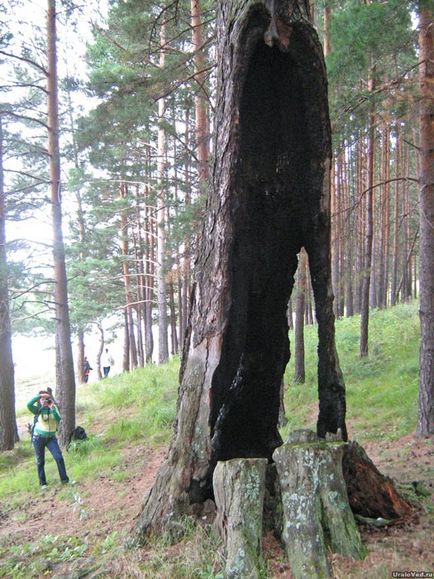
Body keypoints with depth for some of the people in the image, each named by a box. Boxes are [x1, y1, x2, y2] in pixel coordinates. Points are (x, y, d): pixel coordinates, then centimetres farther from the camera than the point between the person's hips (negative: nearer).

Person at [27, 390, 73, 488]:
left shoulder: (53, 407, 1)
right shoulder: (38, 409, -6)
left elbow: (58, 419, -15)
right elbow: (29, 404, -26)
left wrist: (52, 408, -25)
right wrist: (40, 395, -25)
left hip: (51, 437, 2)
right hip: (39, 438, -2)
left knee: (59, 457, -7)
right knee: (40, 461, 7)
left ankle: (65, 479, 3)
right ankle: (43, 483, 20)